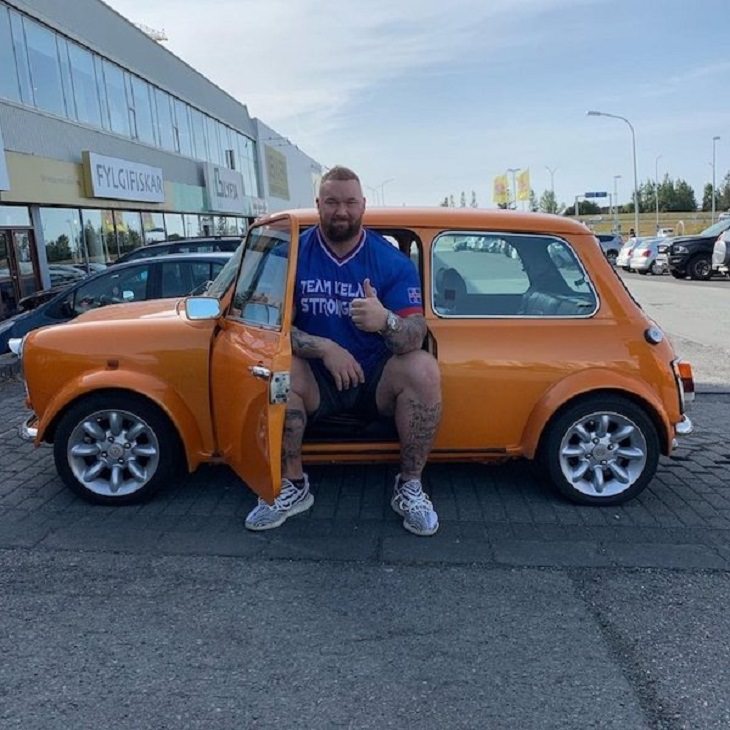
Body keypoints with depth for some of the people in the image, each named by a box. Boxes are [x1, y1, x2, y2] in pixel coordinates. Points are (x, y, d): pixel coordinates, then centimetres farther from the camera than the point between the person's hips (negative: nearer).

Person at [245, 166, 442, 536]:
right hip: (317, 379, 1)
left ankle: (409, 486, -10)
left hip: (378, 378, 0)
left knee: (424, 370, -29)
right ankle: (293, 486, -9)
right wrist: (324, 347, -26)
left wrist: (385, 321, -40)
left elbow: (416, 336, -17)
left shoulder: (392, 261, -8)